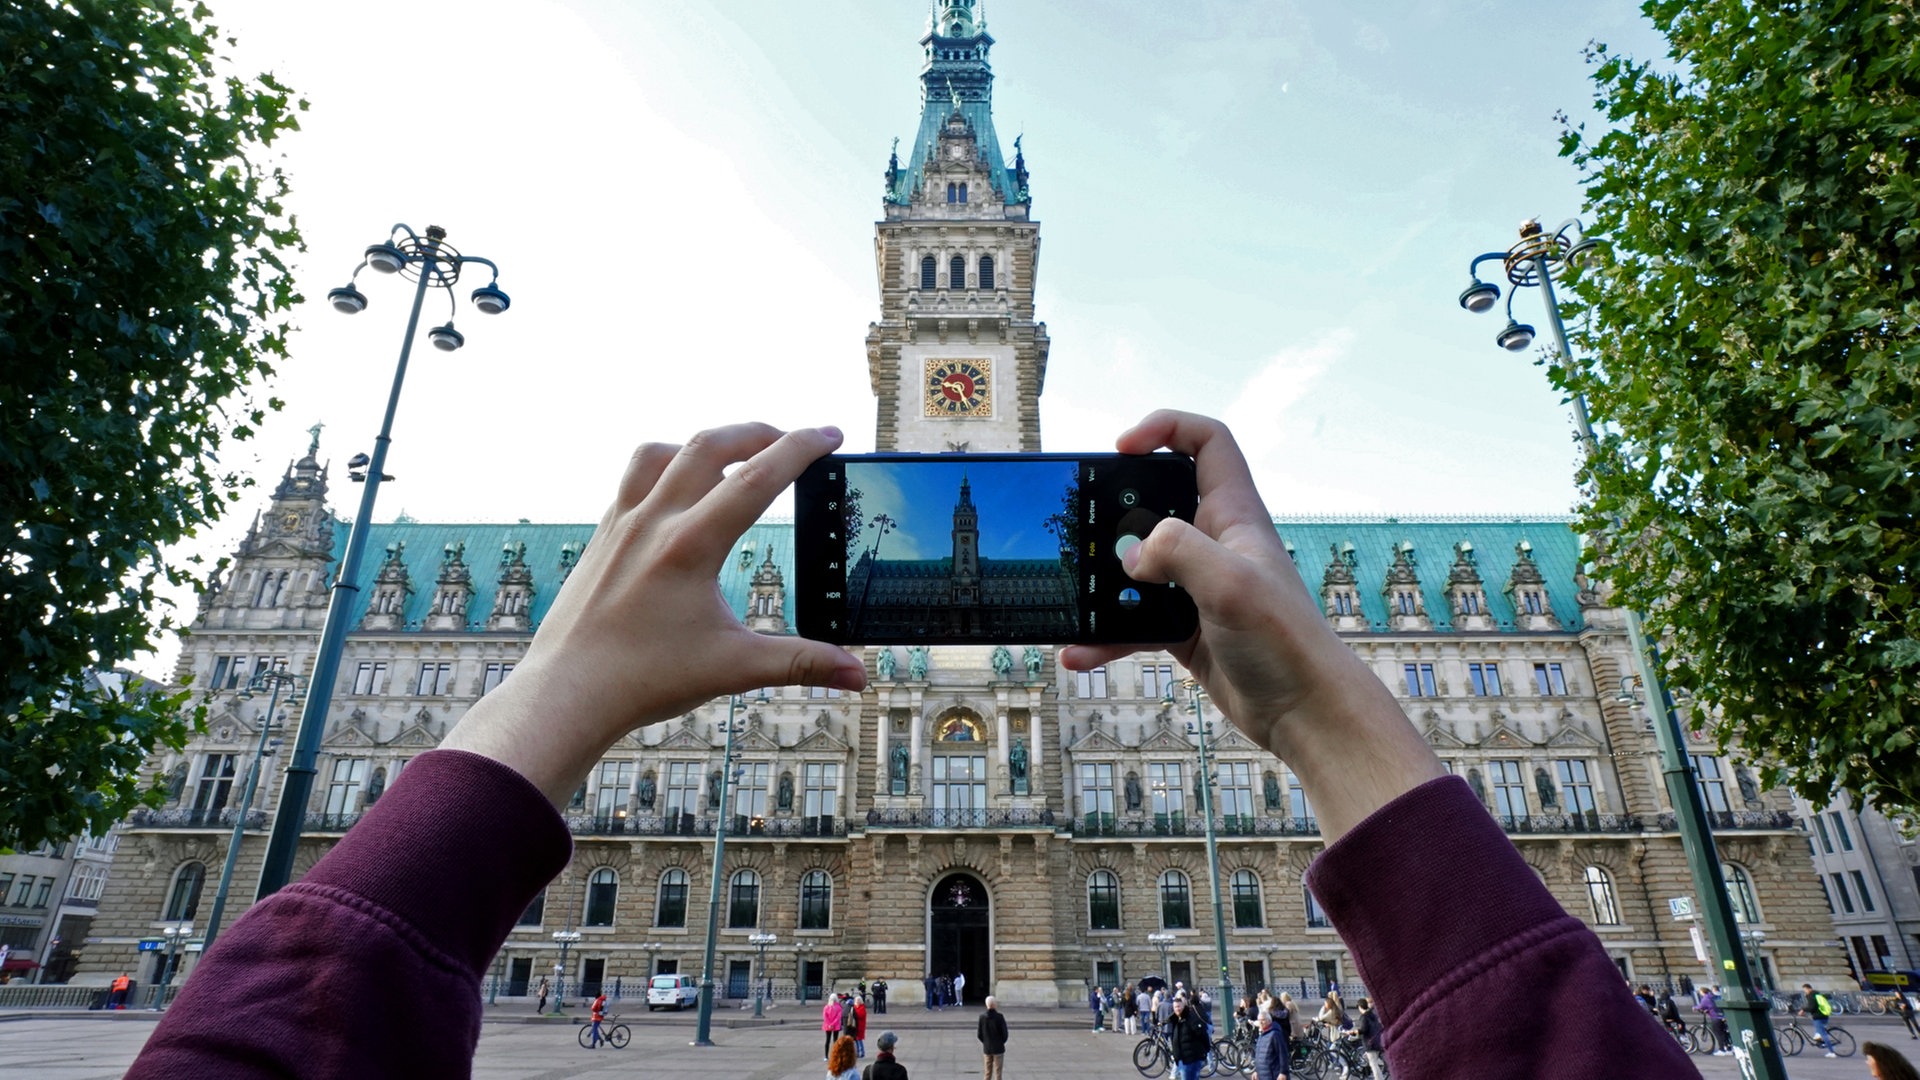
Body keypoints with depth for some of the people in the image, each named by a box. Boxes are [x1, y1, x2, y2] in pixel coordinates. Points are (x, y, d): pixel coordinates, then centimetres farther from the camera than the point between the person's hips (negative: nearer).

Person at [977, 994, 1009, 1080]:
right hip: (998, 1049, -3)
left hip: (986, 1048, 3)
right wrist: (1001, 1042, 7)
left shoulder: (982, 1017, -9)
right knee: (998, 1073, 8)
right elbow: (1005, 1033, -12)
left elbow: (979, 1034, -3)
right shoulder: (999, 1017, -18)